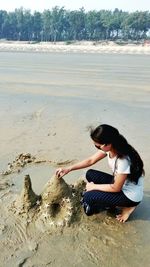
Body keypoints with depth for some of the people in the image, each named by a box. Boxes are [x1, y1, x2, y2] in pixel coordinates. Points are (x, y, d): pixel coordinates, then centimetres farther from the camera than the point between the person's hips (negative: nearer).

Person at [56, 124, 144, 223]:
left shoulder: (123, 160, -35)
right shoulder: (109, 147, -13)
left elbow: (116, 188, -23)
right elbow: (90, 160, 0)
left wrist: (93, 186, -11)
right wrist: (68, 169, -5)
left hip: (131, 195, -7)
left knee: (88, 197, -14)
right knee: (90, 174, -2)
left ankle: (127, 207, 3)